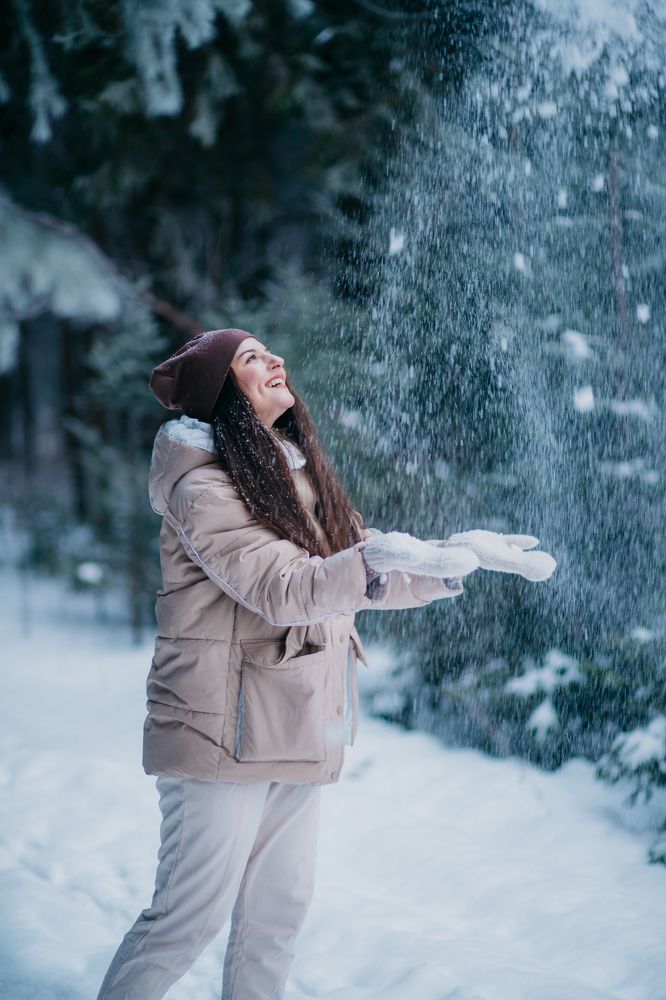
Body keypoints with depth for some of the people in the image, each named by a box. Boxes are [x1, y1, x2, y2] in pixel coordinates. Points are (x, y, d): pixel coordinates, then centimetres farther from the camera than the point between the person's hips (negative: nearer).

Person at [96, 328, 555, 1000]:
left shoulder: (298, 477, 16)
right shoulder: (203, 488, -11)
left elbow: (369, 576, 16)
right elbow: (282, 590, -23)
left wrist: (465, 558, 6)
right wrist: (376, 556, -36)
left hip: (297, 732, 8)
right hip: (226, 730, -8)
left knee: (277, 911, 11)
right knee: (192, 913, -6)